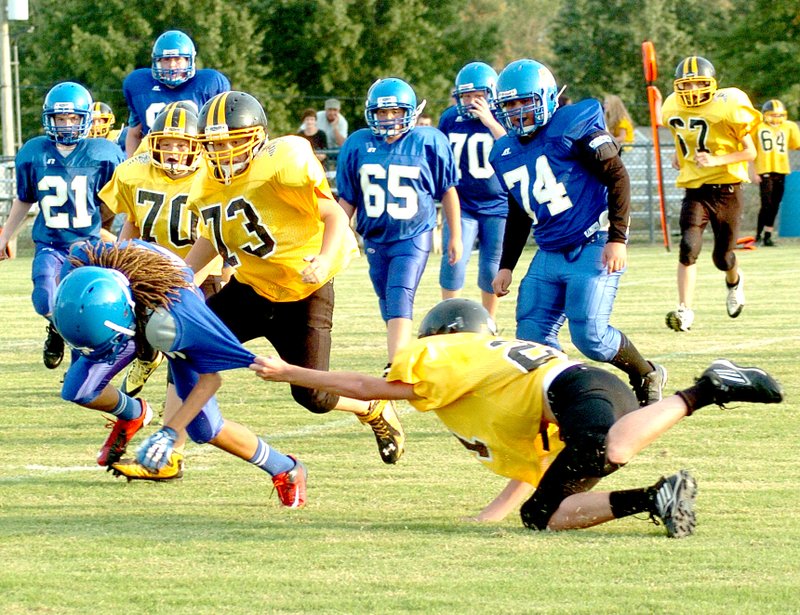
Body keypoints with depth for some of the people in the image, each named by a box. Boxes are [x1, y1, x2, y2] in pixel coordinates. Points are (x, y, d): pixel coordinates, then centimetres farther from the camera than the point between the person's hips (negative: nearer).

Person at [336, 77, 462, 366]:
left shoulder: (429, 142, -8)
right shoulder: (357, 145, -1)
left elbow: (447, 190, 3)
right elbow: (347, 199, 9)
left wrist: (455, 236, 7)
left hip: (414, 237, -4)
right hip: (374, 239, 4)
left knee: (399, 297, -19)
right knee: (388, 306, 13)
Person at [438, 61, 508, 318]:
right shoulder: (450, 119, 2)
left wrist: (491, 123, -27)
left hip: (497, 206, -2)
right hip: (462, 205, 2)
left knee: (491, 269, 3)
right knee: (453, 261, -11)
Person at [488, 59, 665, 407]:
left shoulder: (574, 127, -9)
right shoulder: (505, 154, 13)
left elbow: (617, 177, -11)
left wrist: (617, 238, -16)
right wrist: (506, 266, 20)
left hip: (593, 248, -7)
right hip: (550, 256, 7)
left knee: (590, 336, -14)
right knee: (532, 339, -4)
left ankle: (647, 378, 12)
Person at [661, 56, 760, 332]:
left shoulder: (727, 108, -15)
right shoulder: (673, 109, 0)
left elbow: (750, 151, -10)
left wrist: (717, 160, -23)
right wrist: (679, 153, 9)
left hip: (727, 190, -2)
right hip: (694, 190, 2)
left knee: (723, 257, 8)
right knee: (689, 247, -20)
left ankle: (734, 281, 45)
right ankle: (685, 310, -17)